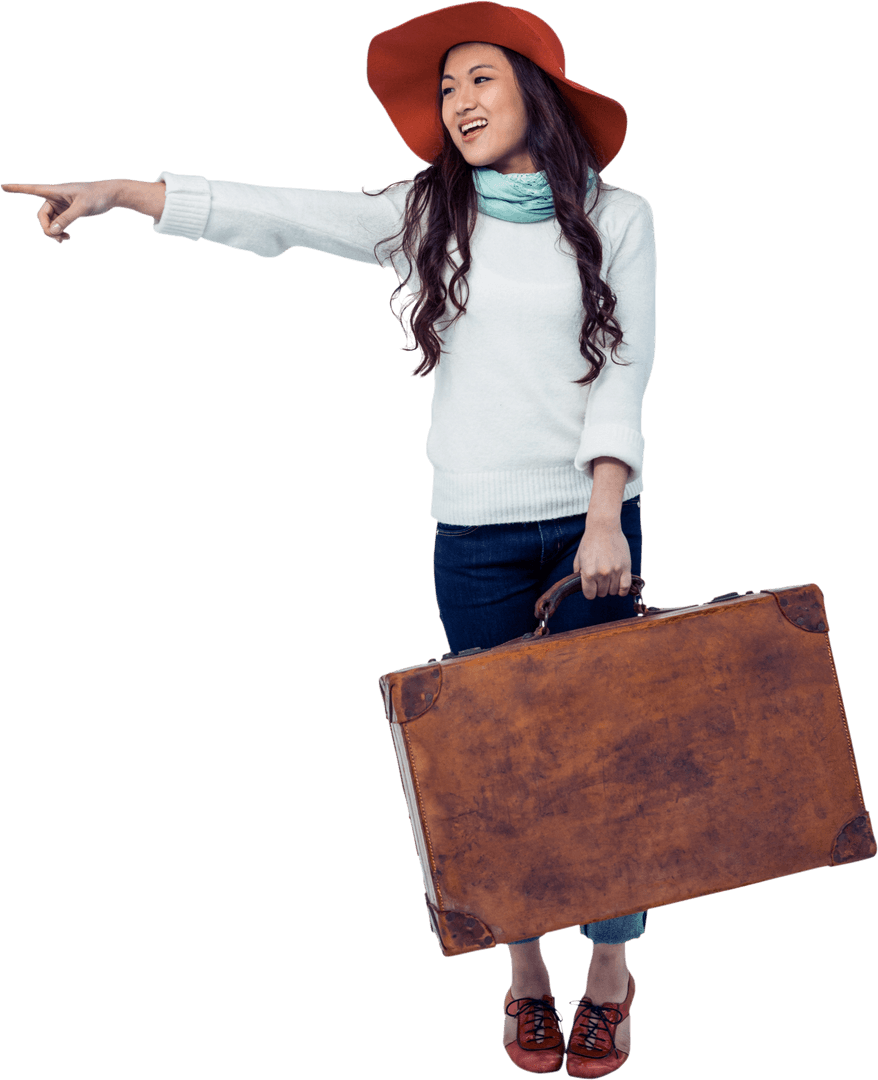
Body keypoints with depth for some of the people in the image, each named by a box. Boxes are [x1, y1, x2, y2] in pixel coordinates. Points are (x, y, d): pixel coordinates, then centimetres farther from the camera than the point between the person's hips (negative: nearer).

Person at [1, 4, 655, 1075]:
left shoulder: (617, 218, 2)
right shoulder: (424, 215, 5)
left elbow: (624, 369, -4)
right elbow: (268, 212, 2)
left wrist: (606, 516, -14)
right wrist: (116, 190, -2)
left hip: (592, 516, -1)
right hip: (475, 526, 1)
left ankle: (609, 980, 18)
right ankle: (526, 981, 22)